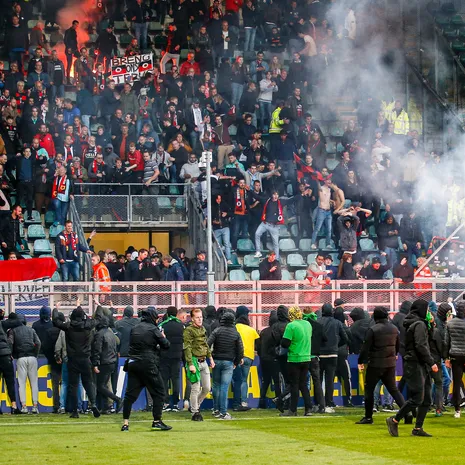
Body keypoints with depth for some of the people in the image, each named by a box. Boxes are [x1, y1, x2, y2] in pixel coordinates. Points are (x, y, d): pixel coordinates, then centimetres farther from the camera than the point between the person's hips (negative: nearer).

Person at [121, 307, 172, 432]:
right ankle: (157, 421, 1)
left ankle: (125, 423, 1)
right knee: (158, 392, 5)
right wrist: (163, 337, 16)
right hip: (148, 364, -6)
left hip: (133, 364, 6)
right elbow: (166, 345, -4)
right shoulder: (153, 329, -6)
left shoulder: (134, 329, 11)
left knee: (130, 393, 6)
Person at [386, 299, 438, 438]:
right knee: (417, 398, -10)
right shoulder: (419, 324, -13)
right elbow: (421, 346, -21)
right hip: (415, 364, -10)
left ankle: (418, 428, 10)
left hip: (422, 365, 10)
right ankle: (394, 421, -2)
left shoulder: (412, 323, 18)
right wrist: (431, 362, -18)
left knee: (427, 399, 8)